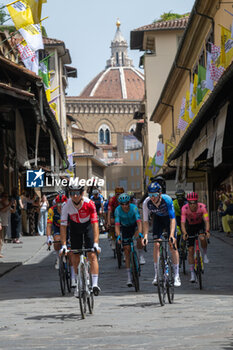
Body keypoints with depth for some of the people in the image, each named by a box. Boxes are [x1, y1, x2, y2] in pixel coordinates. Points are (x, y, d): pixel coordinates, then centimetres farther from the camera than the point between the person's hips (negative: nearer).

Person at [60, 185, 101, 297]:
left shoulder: (89, 204, -32)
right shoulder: (67, 206, -27)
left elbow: (95, 224, -33)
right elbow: (63, 226, -23)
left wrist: (96, 244, -40)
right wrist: (63, 246, -28)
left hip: (88, 225, -2)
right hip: (75, 226, 2)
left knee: (92, 255, -16)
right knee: (75, 258, 0)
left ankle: (95, 284, -19)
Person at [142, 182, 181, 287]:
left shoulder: (167, 200, -34)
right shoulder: (146, 203, -28)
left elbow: (172, 219, -34)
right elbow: (145, 221, -20)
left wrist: (172, 235, -43)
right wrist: (145, 235, -31)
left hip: (168, 218, -2)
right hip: (158, 219, 2)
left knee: (172, 245, -9)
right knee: (156, 244, -11)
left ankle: (177, 276, -4)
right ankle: (156, 275, -6)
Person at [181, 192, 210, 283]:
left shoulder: (202, 207, -28)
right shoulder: (185, 208, -27)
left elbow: (206, 221, -33)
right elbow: (183, 223, -32)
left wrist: (207, 231, -51)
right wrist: (184, 233, -50)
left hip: (200, 225, -1)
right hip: (190, 227, 1)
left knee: (202, 238, -34)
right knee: (190, 250, -5)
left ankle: (205, 255, -4)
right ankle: (192, 274, 2)